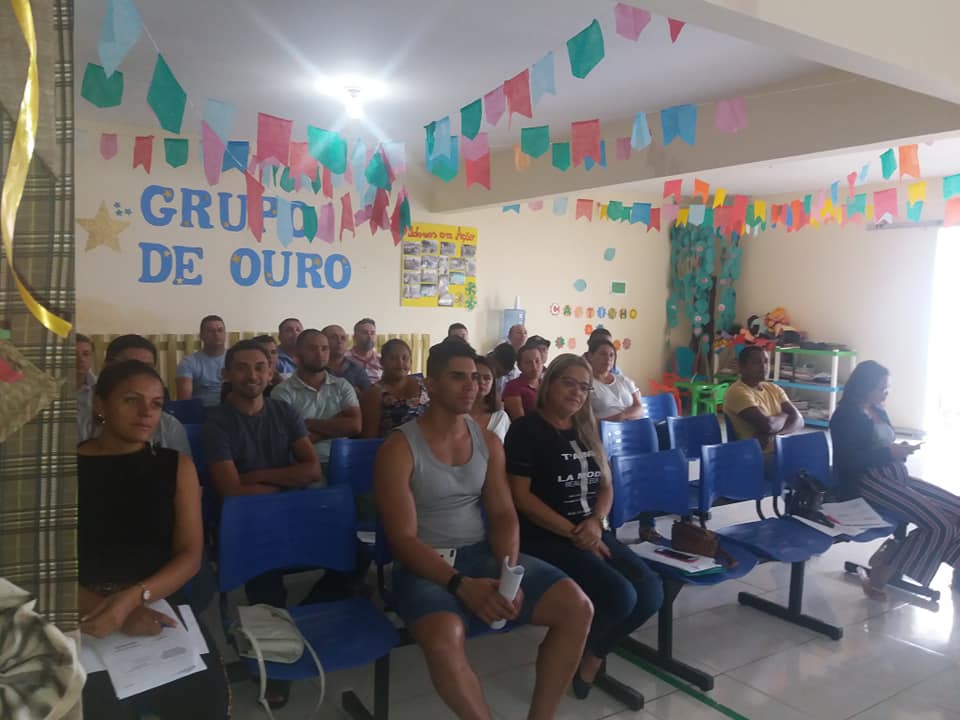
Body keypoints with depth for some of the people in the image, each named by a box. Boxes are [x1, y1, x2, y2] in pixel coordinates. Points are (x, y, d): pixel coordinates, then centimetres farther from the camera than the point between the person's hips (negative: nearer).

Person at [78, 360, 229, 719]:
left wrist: (132, 598, -15)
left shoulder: (176, 466, 8)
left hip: (160, 609, 1)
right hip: (89, 621, -1)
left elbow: (190, 555, 2)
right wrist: (113, 611, -17)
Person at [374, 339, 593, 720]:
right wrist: (462, 585, -26)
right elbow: (403, 539, -13)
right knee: (443, 640, -38)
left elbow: (503, 515, 6)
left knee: (576, 607, -13)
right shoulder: (399, 449, -9)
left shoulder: (488, 441, 8)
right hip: (424, 565, -5)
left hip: (482, 553, 5)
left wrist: (509, 572, -14)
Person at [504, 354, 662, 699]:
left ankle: (591, 654, 10)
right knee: (619, 596, -25)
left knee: (651, 592, -13)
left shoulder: (586, 430, 15)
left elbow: (605, 485, 15)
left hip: (592, 532, 7)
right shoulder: (526, 430, -6)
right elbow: (522, 497, -12)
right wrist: (573, 533, -16)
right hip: (546, 538, -7)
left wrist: (595, 522, -7)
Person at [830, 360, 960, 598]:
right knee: (940, 526, -22)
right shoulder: (846, 416, -9)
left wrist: (899, 449, 4)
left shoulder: (879, 411, 18)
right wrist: (889, 453, -17)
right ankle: (882, 572, -10)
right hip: (868, 482, -10)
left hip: (896, 477, 10)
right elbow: (848, 460, -19)